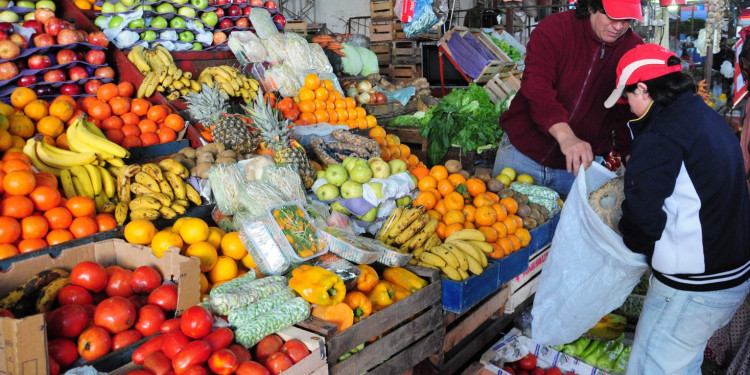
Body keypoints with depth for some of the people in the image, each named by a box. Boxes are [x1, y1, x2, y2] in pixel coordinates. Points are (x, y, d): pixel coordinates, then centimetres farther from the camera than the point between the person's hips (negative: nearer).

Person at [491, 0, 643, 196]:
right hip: (522, 151, -1)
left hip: (582, 163, 2)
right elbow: (537, 87, -26)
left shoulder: (634, 50, -2)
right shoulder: (554, 28, -12)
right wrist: (565, 136, -40)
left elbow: (628, 112, 0)